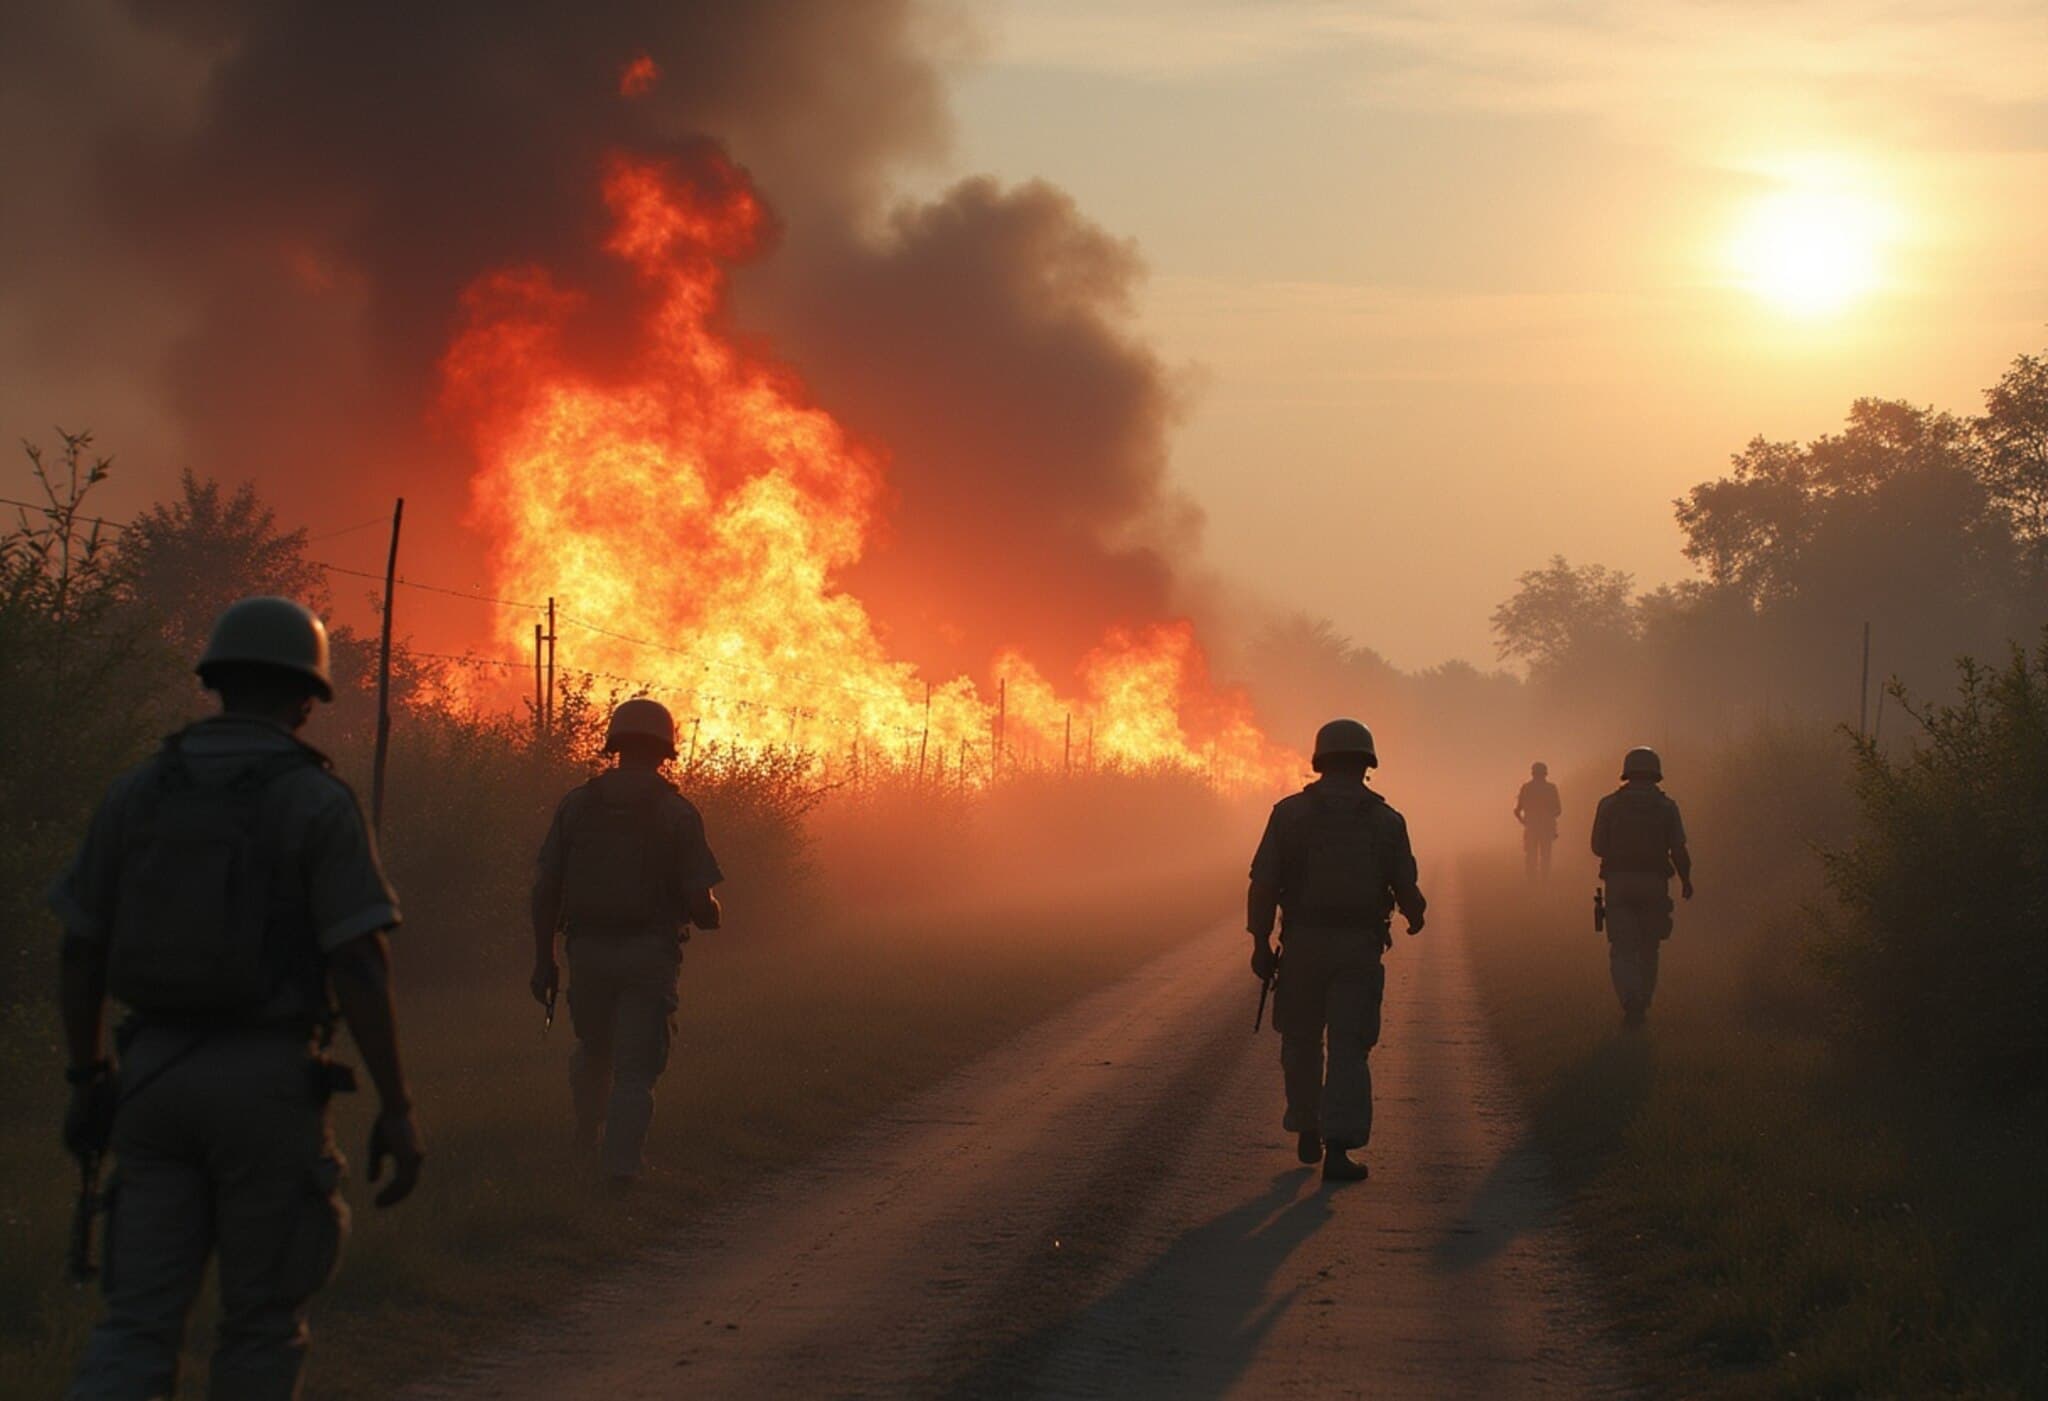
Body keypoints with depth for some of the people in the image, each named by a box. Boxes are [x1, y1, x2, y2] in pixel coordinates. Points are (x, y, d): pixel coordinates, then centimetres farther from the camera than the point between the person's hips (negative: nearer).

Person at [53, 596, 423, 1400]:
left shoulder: (136, 793, 6)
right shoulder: (317, 805, -7)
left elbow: (80, 950, 9)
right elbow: (358, 967, -13)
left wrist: (86, 1080, 20)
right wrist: (396, 1109, -9)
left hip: (154, 1073, 4)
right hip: (269, 1083, -4)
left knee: (140, 1321, 4)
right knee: (263, 1320, 10)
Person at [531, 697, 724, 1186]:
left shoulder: (577, 805, 3)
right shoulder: (676, 812, -6)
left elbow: (545, 889, 1)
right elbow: (699, 901, -10)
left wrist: (544, 958, 8)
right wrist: (709, 914, 14)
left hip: (588, 949, 3)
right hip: (650, 953, -3)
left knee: (593, 1049, 24)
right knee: (636, 1067, 2)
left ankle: (586, 1141, 30)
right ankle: (620, 1163, -5)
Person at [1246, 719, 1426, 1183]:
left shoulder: (1290, 813, -1)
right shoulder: (1386, 821, 1)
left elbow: (1263, 882, -7)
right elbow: (1405, 887, 2)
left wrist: (1261, 942, -1)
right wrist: (1415, 915, 25)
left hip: (1303, 944, 0)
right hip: (1360, 948, 0)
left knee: (1301, 1040, 16)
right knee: (1349, 1048, -1)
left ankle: (1307, 1133, 26)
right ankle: (1339, 1147, -11)